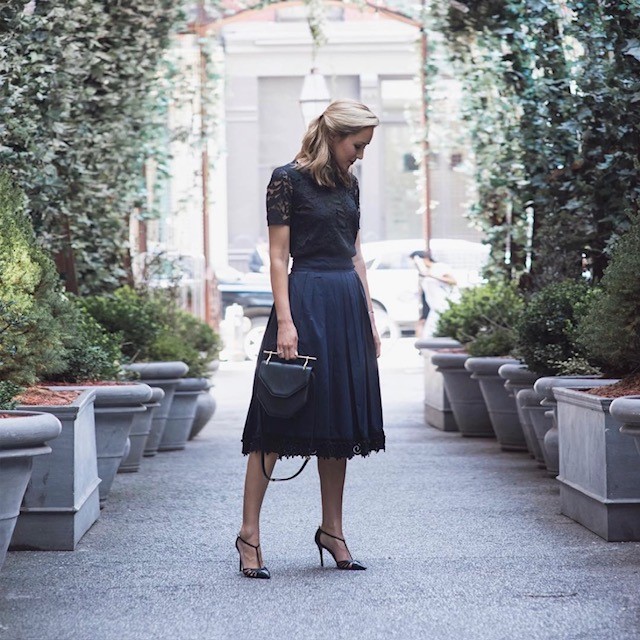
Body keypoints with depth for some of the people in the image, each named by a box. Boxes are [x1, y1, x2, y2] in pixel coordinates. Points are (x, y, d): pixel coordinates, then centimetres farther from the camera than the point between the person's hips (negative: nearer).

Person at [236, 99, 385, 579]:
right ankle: (249, 531, 0)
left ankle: (332, 530, 17)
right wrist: (285, 321, -16)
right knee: (280, 418, -6)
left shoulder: (348, 183, 14)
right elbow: (279, 256, -9)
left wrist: (370, 319, 14)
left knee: (341, 418, 9)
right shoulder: (288, 179, -6)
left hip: (348, 304, 7)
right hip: (306, 300, -7)